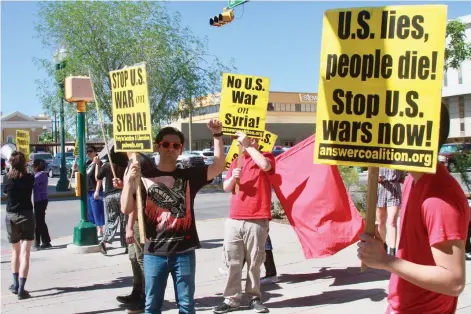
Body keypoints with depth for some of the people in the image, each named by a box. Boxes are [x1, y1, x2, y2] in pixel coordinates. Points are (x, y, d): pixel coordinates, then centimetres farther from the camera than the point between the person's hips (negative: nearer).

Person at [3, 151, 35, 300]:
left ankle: (15, 285, 27)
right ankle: (21, 289, -9)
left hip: (11, 217, 2)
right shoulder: (29, 178, -7)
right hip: (26, 216, -2)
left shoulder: (7, 178, -5)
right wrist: (21, 169, 15)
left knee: (16, 251, 21)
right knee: (25, 253, -2)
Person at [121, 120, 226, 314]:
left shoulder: (189, 175, 5)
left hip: (184, 251, 0)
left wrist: (217, 135, -13)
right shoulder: (145, 178, 3)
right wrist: (130, 180, -18)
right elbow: (126, 209, -5)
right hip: (154, 252, 0)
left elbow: (219, 166, -6)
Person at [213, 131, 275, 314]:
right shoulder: (236, 162, 17)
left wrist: (248, 146, -17)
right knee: (233, 262, 4)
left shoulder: (266, 157, 3)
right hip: (234, 220, 4)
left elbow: (265, 165, -22)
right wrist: (233, 178, -7)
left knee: (254, 262, 4)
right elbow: (226, 188, 14)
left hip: (257, 220, -4)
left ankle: (254, 298, 17)